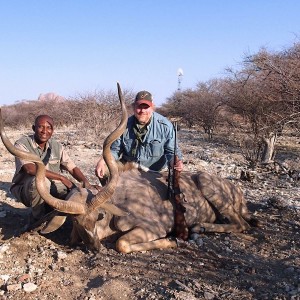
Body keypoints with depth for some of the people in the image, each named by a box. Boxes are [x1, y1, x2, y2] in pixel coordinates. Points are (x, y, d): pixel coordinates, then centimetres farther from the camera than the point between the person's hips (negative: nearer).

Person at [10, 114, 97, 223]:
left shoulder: (57, 146, -2)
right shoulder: (22, 144, -16)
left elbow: (73, 168, -2)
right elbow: (30, 169, -32)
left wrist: (85, 182, -23)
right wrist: (61, 177, -31)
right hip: (24, 189, -5)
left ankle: (48, 212, 9)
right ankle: (37, 220, -11)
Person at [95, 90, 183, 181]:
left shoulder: (165, 126, -12)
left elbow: (171, 152, -5)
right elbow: (115, 149, 1)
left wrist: (177, 162, -29)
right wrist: (102, 161, -19)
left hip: (154, 173, -1)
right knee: (103, 173, -19)